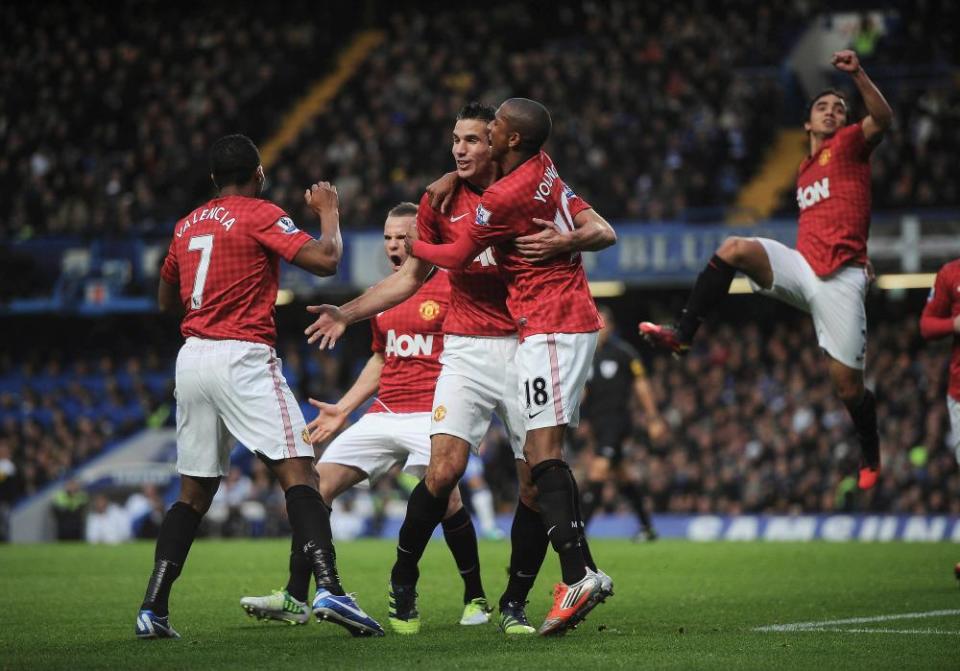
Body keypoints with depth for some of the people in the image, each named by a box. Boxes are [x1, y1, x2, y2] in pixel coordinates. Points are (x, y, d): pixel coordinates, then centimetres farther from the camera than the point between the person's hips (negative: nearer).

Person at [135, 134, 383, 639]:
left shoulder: (187, 224, 16)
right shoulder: (261, 215, -3)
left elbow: (166, 300, 27)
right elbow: (325, 260, -11)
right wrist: (328, 211, 6)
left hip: (191, 357, 6)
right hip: (243, 357, -6)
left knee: (194, 492, 14)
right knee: (298, 473, -11)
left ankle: (152, 610, 8)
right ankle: (328, 588, -27)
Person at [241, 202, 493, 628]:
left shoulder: (450, 287, -5)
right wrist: (342, 409, 22)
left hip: (432, 413, -7)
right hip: (384, 413, 7)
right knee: (318, 484, -3)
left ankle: (476, 599, -6)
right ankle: (295, 599, 1)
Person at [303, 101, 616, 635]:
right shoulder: (441, 201, 7)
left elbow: (604, 231, -3)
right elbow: (412, 276, 16)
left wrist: (566, 241, -24)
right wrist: (347, 314, 8)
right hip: (467, 347, 0)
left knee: (537, 483, -3)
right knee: (444, 469, -16)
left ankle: (515, 603, 12)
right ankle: (403, 582, 3)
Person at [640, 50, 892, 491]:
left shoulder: (849, 146, 3)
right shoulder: (804, 171, 23)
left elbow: (882, 119, -17)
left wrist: (858, 75, -31)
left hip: (839, 280, -5)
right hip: (802, 266, 5)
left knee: (847, 386, -4)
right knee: (735, 248, -22)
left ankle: (871, 455, 23)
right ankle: (681, 335, -25)